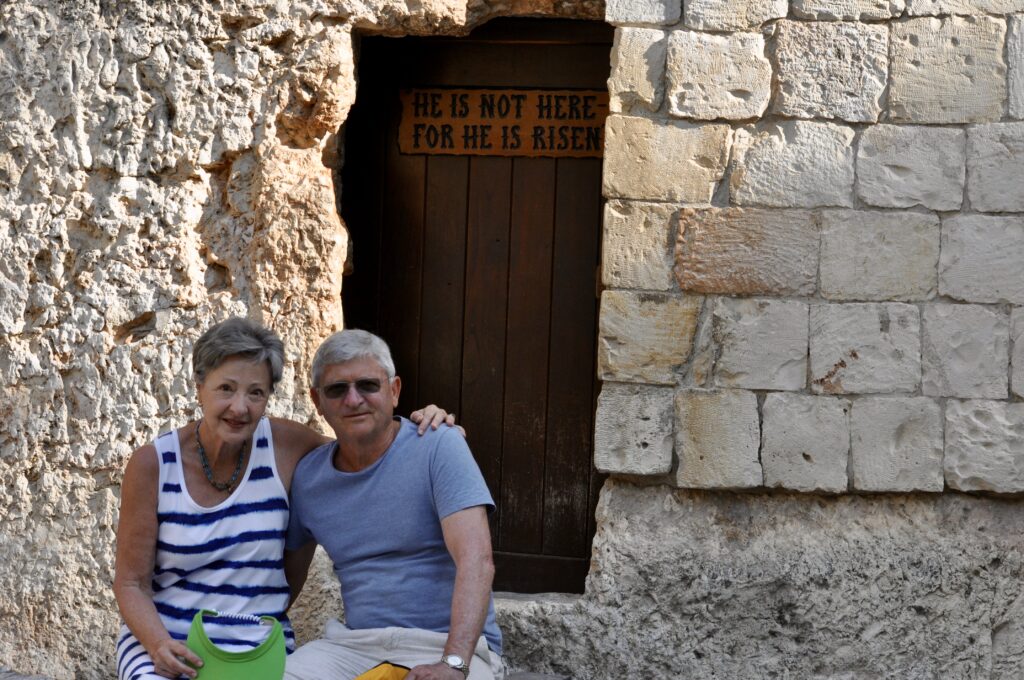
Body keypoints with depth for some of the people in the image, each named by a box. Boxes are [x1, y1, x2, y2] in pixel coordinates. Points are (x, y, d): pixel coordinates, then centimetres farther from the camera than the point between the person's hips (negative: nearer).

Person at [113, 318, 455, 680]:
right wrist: (159, 645, -21)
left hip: (256, 650, 1)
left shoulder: (283, 444, -3)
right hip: (160, 641, -1)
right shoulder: (152, 465, -6)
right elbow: (131, 583, -2)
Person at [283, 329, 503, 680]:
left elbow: (476, 560, -18)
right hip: (355, 644, 4)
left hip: (448, 644, -4)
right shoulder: (306, 476, 8)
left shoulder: (438, 448, -7)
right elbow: (289, 572, 21)